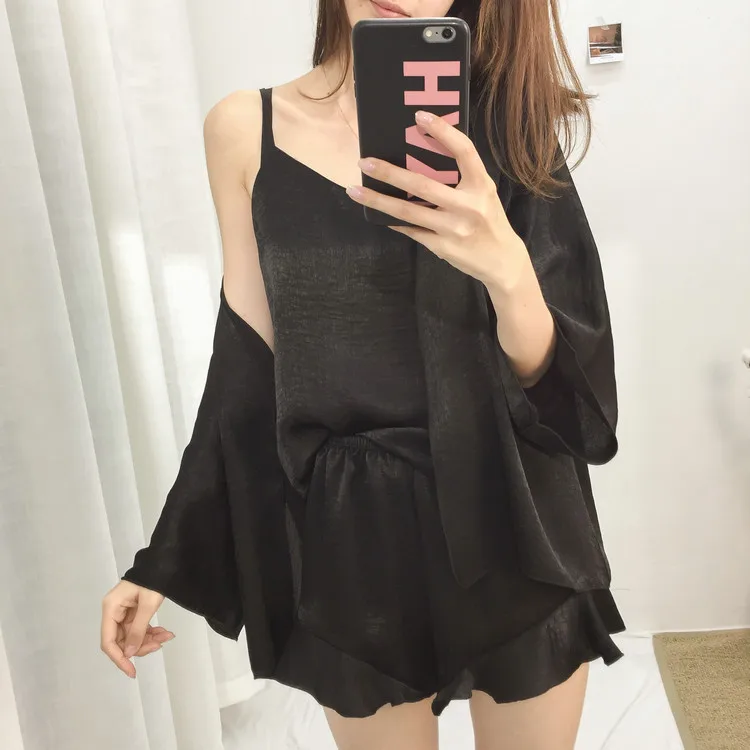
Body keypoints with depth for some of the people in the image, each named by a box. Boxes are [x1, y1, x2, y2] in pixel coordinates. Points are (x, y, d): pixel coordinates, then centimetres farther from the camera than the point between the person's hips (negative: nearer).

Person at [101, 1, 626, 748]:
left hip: (508, 526, 1)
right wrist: (165, 558, 4)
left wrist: (507, 268, -31)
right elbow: (248, 362, 2)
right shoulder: (246, 128, -2)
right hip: (347, 534, 1)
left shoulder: (501, 124, -4)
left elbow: (568, 384, -9)